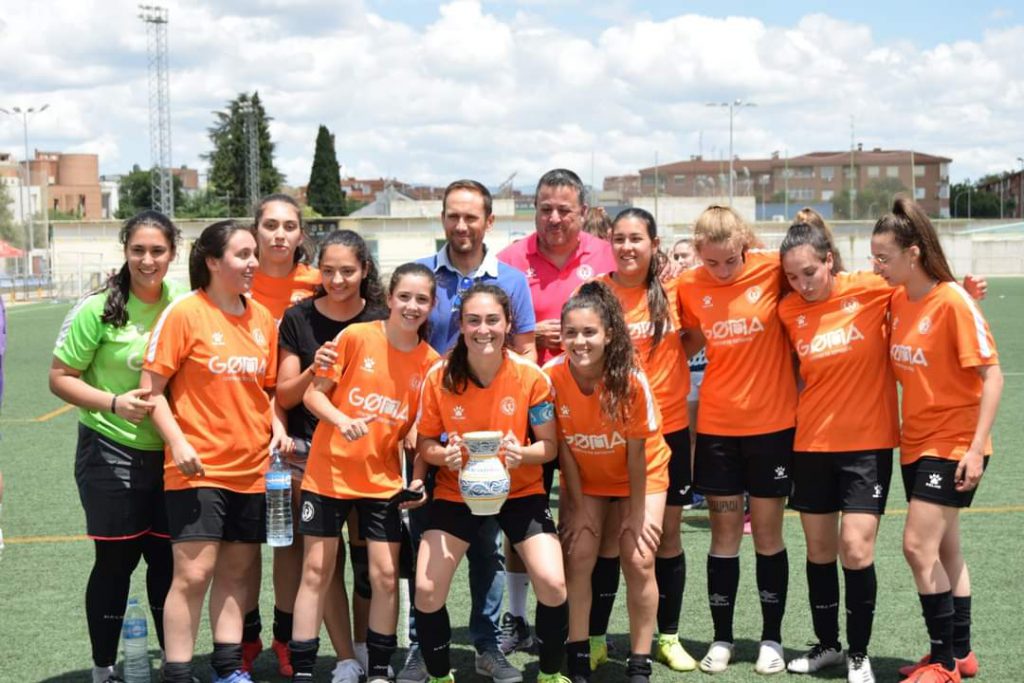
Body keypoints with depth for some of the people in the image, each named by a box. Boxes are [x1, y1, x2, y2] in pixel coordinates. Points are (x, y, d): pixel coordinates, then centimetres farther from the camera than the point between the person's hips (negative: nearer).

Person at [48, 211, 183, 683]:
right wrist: (113, 403, -22)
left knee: (168, 557, 9)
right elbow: (60, 378, -9)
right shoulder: (99, 308, -12)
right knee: (116, 559, 3)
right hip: (112, 453, -3)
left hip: (169, 453, 4)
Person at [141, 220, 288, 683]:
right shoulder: (184, 313, -9)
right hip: (198, 469, -6)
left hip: (252, 467, 6)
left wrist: (276, 425, 3)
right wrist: (178, 443, -18)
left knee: (237, 570, 12)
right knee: (194, 573, -8)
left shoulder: (261, 317, 9)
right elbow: (151, 388, -8)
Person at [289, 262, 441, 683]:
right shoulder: (356, 337, -10)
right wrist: (342, 420, -25)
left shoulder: (431, 362, -1)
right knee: (316, 572, 3)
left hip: (384, 480, 2)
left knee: (386, 576, 3)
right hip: (330, 473, -2)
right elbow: (313, 393, -7)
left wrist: (419, 478, -4)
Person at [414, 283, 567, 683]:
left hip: (520, 490, -1)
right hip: (457, 491, 1)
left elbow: (549, 446, -7)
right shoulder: (440, 376, -15)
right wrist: (444, 454, -26)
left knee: (552, 584, -16)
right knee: (426, 590, -9)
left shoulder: (531, 376, -17)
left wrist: (522, 453, -29)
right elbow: (425, 445, -4)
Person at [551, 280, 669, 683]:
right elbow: (563, 446, -13)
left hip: (640, 476, -2)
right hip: (585, 479, 2)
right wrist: (579, 506, -9)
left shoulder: (631, 380, -29)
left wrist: (636, 511, -12)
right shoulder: (552, 377, -23)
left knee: (638, 561, -7)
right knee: (579, 557, -7)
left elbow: (636, 451, -19)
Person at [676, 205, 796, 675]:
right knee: (724, 533, 8)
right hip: (717, 425, 2)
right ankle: (721, 638, 20)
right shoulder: (689, 287, -2)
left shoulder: (773, 269, -11)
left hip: (772, 422, -2)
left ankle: (771, 638, 20)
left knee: (767, 532, 7)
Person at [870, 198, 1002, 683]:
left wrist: (976, 448, -21)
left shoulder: (952, 302, -17)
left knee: (919, 547, -10)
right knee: (944, 551, 14)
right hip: (917, 443, 8)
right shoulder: (898, 299, 3)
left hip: (952, 445, -7)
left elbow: (992, 375, -18)